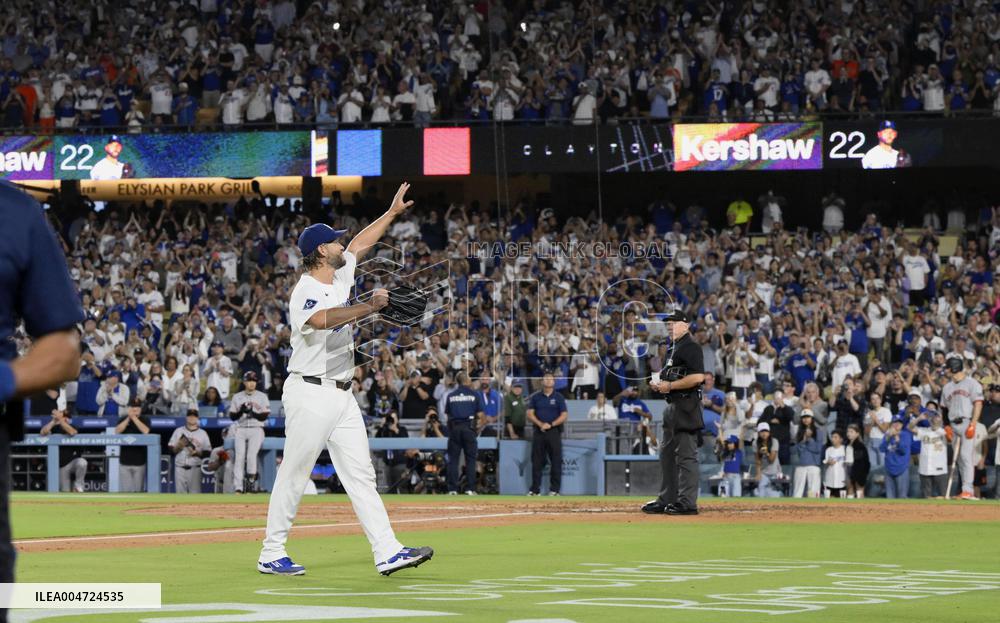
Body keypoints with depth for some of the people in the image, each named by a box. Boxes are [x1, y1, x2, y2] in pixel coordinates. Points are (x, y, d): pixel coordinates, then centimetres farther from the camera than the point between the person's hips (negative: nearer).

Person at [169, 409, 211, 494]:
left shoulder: (203, 433, 8)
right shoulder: (178, 431, 11)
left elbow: (208, 452, 5)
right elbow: (171, 449, 10)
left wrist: (198, 453, -13)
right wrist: (178, 447, -11)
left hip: (195, 469, -1)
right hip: (180, 468, 1)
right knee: (180, 493, 1)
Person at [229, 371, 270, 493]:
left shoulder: (262, 396, 7)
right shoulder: (237, 397, 13)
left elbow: (265, 416, 0)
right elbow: (232, 416, 8)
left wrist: (253, 413, -19)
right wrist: (241, 411, -12)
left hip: (256, 429, -2)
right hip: (241, 429, 2)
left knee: (251, 455, -21)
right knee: (239, 457, -12)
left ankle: (251, 482, -12)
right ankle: (238, 488, -16)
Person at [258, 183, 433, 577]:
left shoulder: (340, 277, 11)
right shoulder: (305, 292, -16)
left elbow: (360, 244, 28)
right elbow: (324, 319, -38)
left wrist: (392, 213, 29)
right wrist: (369, 307, -40)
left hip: (342, 396, 9)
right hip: (310, 393, -9)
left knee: (361, 475, 2)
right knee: (293, 476, -2)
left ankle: (387, 552, -3)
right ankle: (271, 555, 6)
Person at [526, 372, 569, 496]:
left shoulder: (558, 397, 5)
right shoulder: (535, 397, 10)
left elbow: (564, 415, -2)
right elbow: (530, 414, 4)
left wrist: (550, 424, -14)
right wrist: (540, 424, -13)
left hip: (554, 431, -2)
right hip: (539, 431, 2)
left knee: (556, 461, -4)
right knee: (537, 461, 2)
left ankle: (555, 489, 0)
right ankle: (535, 489, 7)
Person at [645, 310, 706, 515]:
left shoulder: (691, 347, -12)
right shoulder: (676, 348, 20)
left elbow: (697, 377, -23)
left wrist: (670, 385, -18)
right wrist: (660, 385, 9)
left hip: (687, 406, -11)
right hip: (673, 405, 11)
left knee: (686, 455, -9)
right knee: (667, 454, 15)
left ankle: (688, 502, -8)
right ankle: (666, 500, 22)